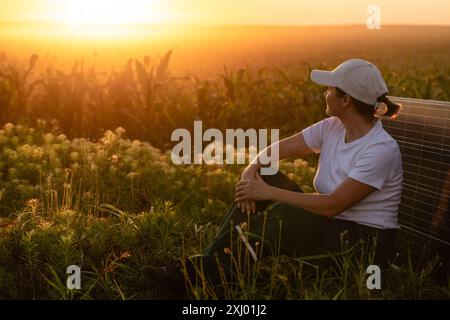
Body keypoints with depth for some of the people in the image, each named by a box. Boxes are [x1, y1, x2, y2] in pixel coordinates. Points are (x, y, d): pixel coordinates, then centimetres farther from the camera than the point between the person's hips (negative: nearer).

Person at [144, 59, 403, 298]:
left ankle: (205, 276, -19)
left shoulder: (382, 149, -22)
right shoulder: (333, 127, 0)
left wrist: (268, 192, -22)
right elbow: (274, 151, 3)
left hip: (367, 242, -7)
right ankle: (209, 263, -17)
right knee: (264, 177, -11)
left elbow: (332, 206, -25)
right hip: (327, 227, 7)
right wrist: (251, 171, -19)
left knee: (281, 217, -32)